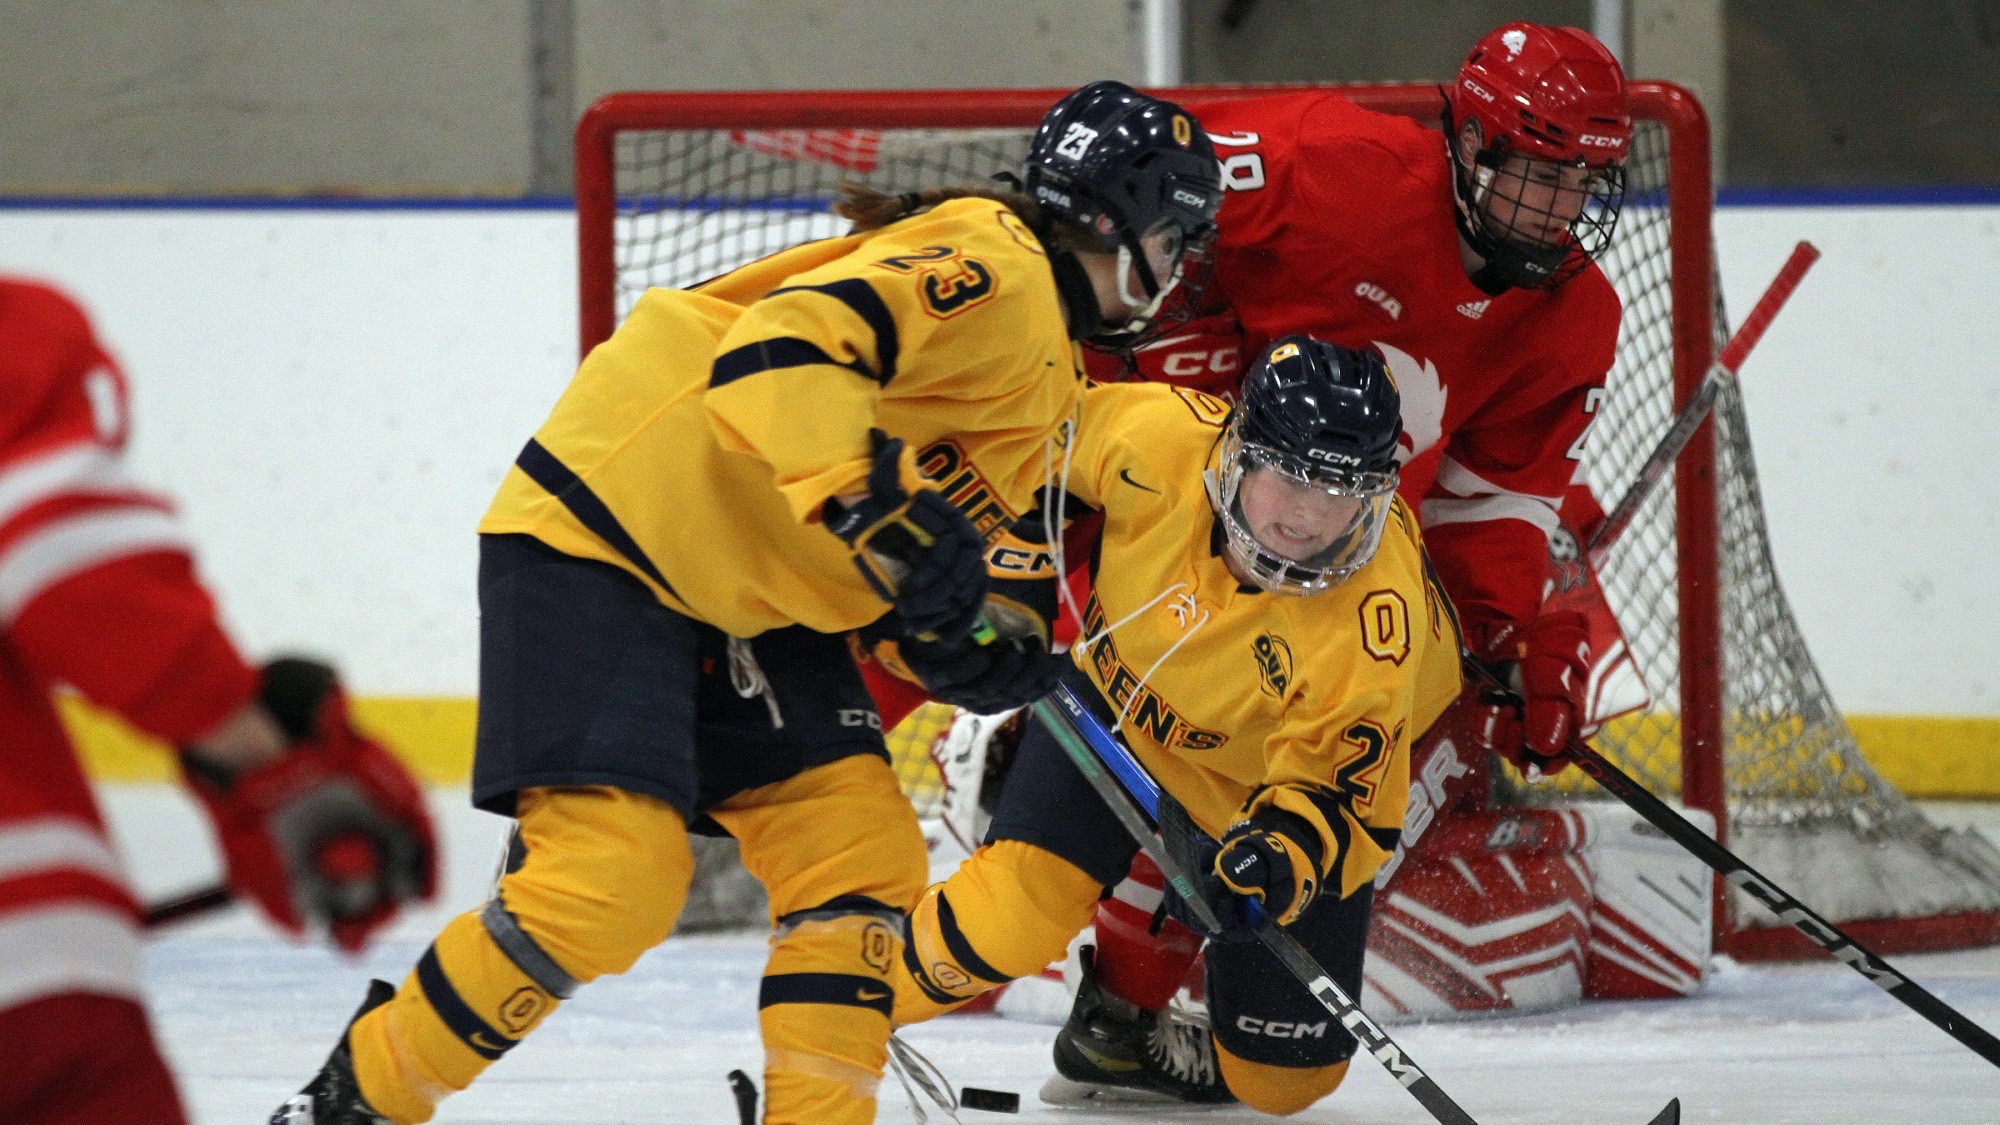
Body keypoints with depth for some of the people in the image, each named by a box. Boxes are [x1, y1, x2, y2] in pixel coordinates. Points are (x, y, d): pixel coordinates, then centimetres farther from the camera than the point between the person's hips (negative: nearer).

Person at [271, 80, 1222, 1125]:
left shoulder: (1046, 382, 18)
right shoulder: (992, 263, -15)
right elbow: (788, 343, -30)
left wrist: (949, 646, 2)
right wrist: (870, 500, -40)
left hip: (752, 599, 11)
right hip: (600, 538, -11)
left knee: (859, 848, -1)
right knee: (613, 876, -19)